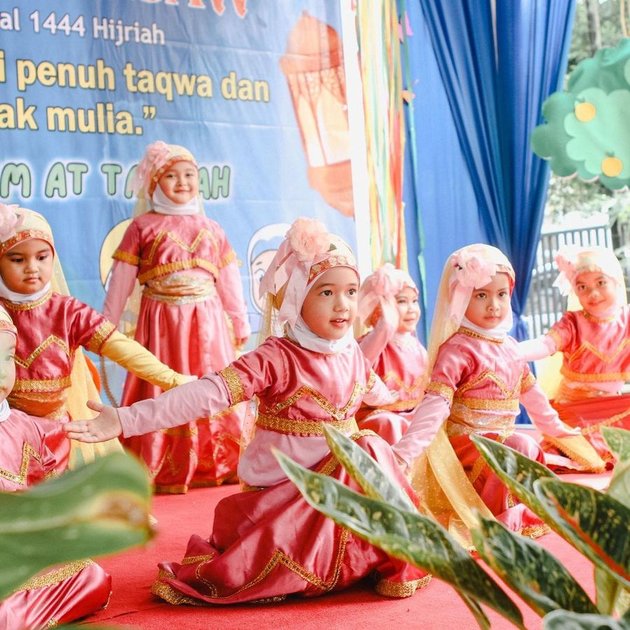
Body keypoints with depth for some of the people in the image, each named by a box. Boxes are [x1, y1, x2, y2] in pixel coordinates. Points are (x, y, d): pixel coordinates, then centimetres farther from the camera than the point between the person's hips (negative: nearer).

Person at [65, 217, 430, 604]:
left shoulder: (353, 355, 1)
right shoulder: (276, 359, -20)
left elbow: (375, 390, 26)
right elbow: (209, 393, -31)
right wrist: (126, 420, -41)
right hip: (281, 489, -5)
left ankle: (393, 564, 3)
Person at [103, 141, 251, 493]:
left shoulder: (211, 229, 13)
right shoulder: (143, 226, 3)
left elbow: (229, 279, 15)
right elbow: (121, 281, 3)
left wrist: (240, 323, 15)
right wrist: (107, 327, 2)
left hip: (207, 320, 3)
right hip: (161, 320, -3)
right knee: (163, 395, 0)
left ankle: (218, 466, 17)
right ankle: (162, 472, 10)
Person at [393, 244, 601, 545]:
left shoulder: (509, 346, 8)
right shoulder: (457, 350, -17)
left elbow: (530, 391, 22)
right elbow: (434, 404, -27)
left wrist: (556, 427, 31)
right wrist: (404, 453, -37)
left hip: (501, 439, 9)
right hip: (464, 441, -9)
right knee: (523, 447, -25)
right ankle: (490, 518, -12)